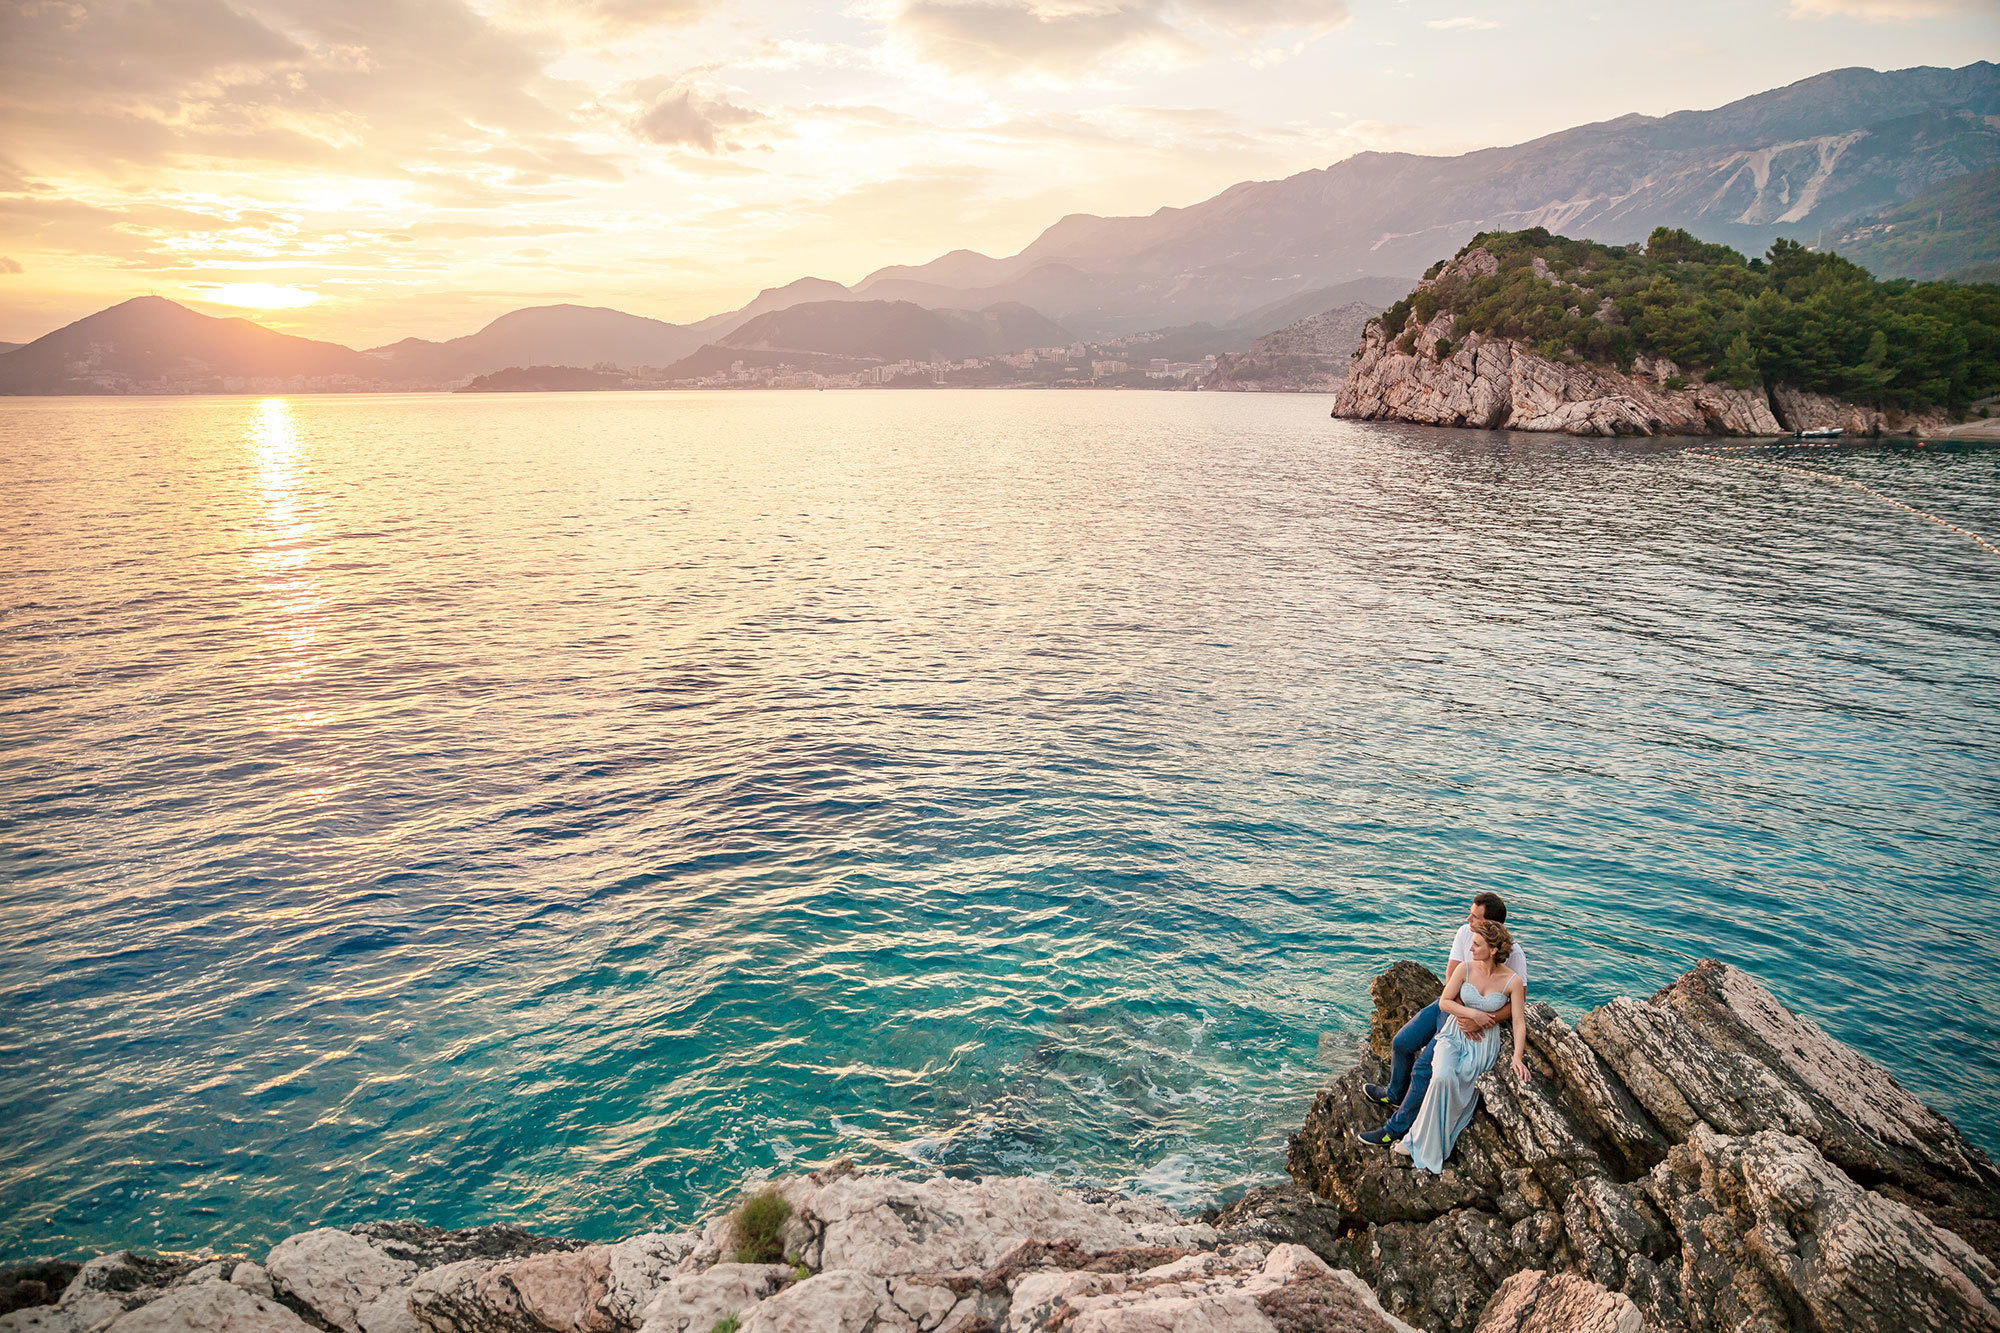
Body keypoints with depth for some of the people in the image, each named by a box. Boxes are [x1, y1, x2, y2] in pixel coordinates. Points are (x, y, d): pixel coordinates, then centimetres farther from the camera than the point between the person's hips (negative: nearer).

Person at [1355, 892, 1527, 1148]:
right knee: (1401, 1043, 10)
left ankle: (1397, 1128, 3)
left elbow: (1517, 1002, -21)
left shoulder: (1513, 954, -23)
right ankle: (1396, 1094, 37)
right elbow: (1451, 975, -8)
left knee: (1423, 1069, -14)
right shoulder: (1466, 932, -8)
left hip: (1478, 1018, -7)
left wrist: (1481, 1021, -30)